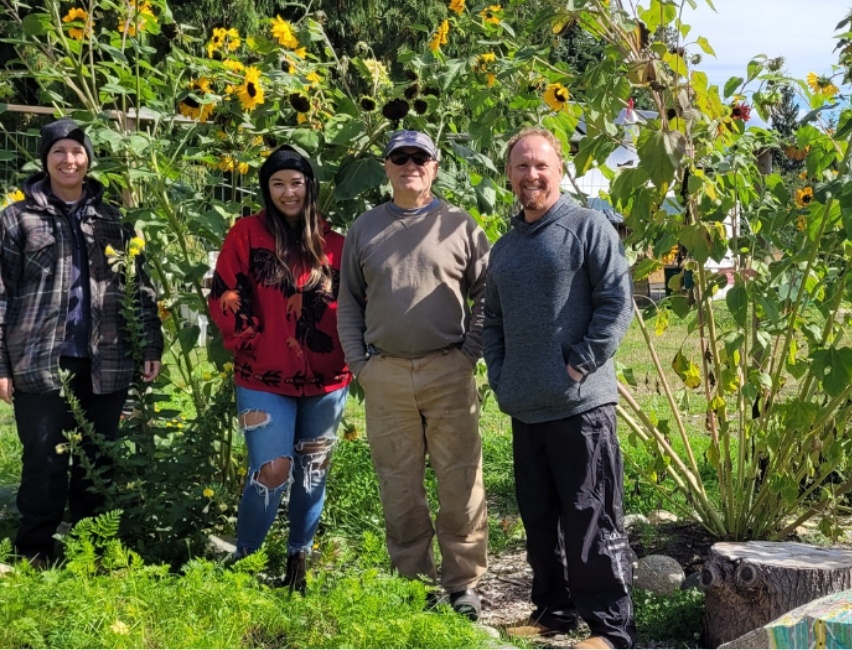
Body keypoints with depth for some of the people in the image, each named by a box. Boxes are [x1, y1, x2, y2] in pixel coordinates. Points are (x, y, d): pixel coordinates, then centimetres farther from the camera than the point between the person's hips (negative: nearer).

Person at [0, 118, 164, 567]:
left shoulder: (113, 218, 11)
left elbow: (141, 287, 12)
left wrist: (151, 346, 5)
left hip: (104, 364, 3)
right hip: (41, 363, -2)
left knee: (98, 464, 10)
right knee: (45, 464, 1)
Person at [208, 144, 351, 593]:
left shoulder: (332, 240, 6)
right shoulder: (247, 234, -1)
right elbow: (224, 298, -3)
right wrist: (252, 343, -5)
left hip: (326, 380, 3)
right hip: (265, 380, -3)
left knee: (312, 473, 12)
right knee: (271, 471, -8)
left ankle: (299, 560, 29)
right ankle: (243, 560, 14)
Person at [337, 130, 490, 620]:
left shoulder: (460, 225, 4)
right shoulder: (365, 228, 10)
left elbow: (486, 295, 6)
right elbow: (350, 301, 13)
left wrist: (470, 353, -3)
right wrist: (358, 361, 4)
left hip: (448, 372, -2)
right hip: (384, 376, 2)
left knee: (461, 484, 0)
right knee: (399, 488, 8)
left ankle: (463, 584, 11)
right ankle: (412, 583, 20)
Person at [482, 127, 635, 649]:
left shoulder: (588, 227, -3)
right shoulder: (505, 246, 17)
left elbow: (618, 302, -10)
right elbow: (493, 320, 24)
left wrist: (579, 365, -14)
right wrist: (500, 376, 11)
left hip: (580, 403, -7)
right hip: (525, 408, 7)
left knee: (591, 519, -3)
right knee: (539, 517, 14)